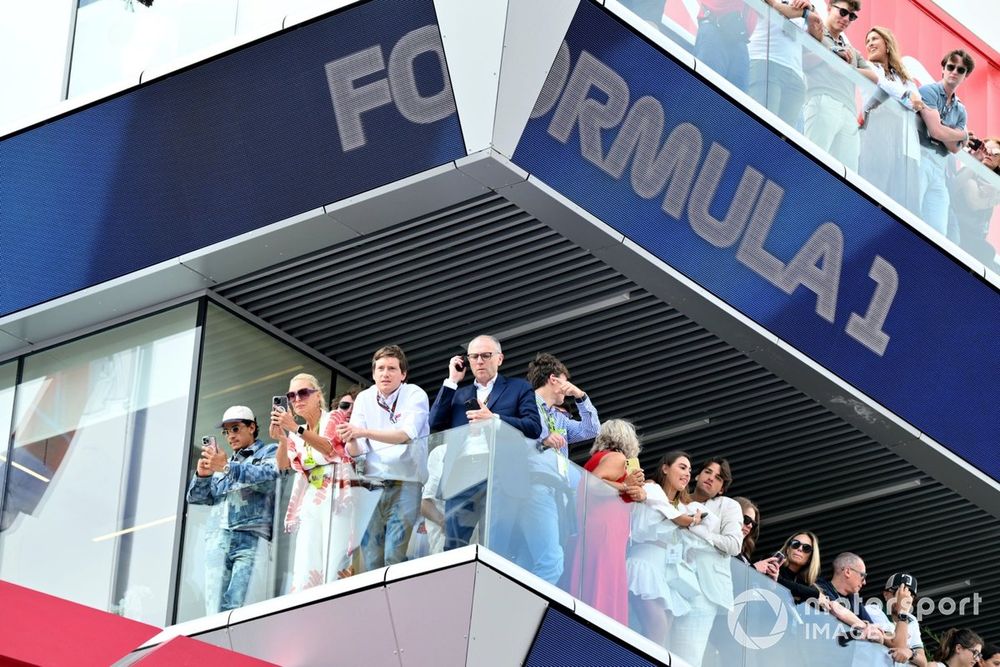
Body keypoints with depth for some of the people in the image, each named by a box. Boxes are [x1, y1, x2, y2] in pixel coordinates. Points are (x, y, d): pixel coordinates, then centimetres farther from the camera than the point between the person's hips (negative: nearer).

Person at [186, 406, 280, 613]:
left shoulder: (269, 452, 13)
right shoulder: (223, 462, 29)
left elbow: (268, 476, -10)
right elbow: (196, 497, 23)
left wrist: (226, 467, -19)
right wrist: (202, 475, 2)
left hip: (252, 539, -5)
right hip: (222, 539, 5)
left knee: (234, 609, -20)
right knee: (215, 609, -9)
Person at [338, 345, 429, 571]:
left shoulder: (415, 395, -3)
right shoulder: (364, 399, 8)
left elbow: (406, 434, -19)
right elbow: (356, 452, 2)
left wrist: (363, 432, -28)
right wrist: (351, 441, -22)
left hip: (405, 484, -4)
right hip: (371, 485, 4)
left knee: (396, 557, -13)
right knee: (370, 559, 0)